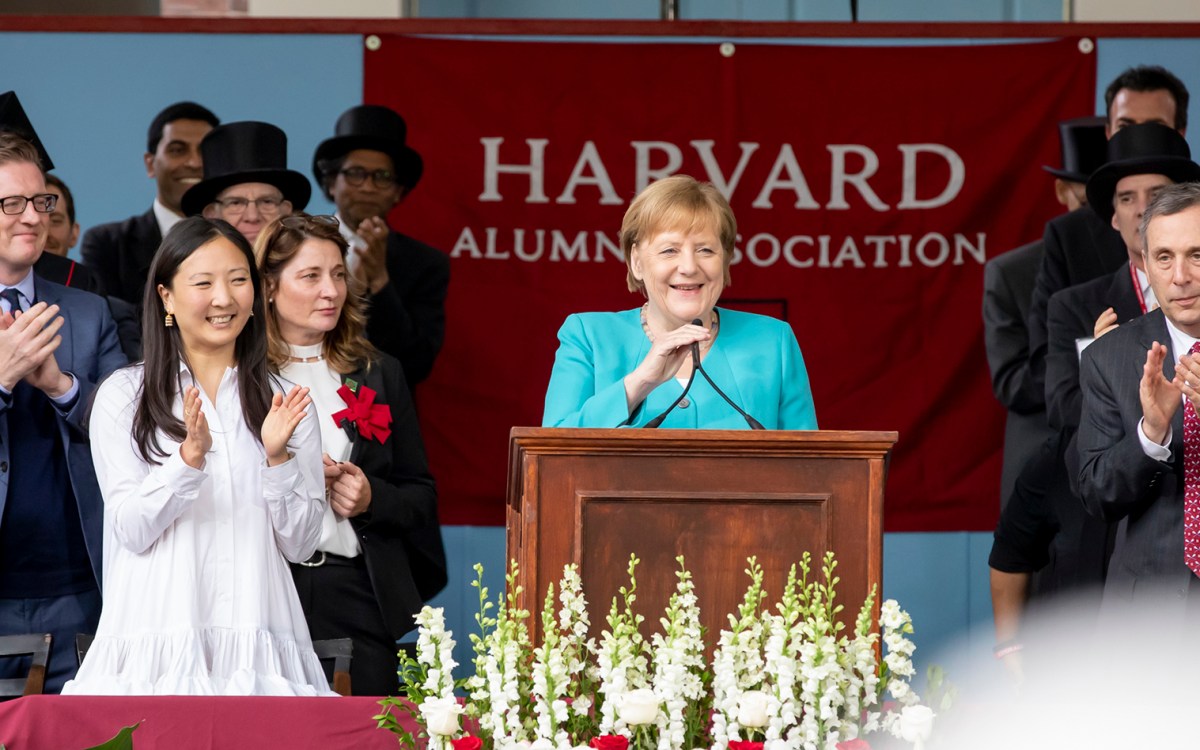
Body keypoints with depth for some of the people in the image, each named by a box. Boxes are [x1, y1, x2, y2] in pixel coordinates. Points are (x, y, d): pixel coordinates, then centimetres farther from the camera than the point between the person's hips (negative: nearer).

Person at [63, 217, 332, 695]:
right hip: (159, 645, -2)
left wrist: (278, 457, -7)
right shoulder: (123, 395, 5)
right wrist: (191, 455, -17)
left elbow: (300, 544, 8)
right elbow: (131, 529, -3)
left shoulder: (284, 401, 12)